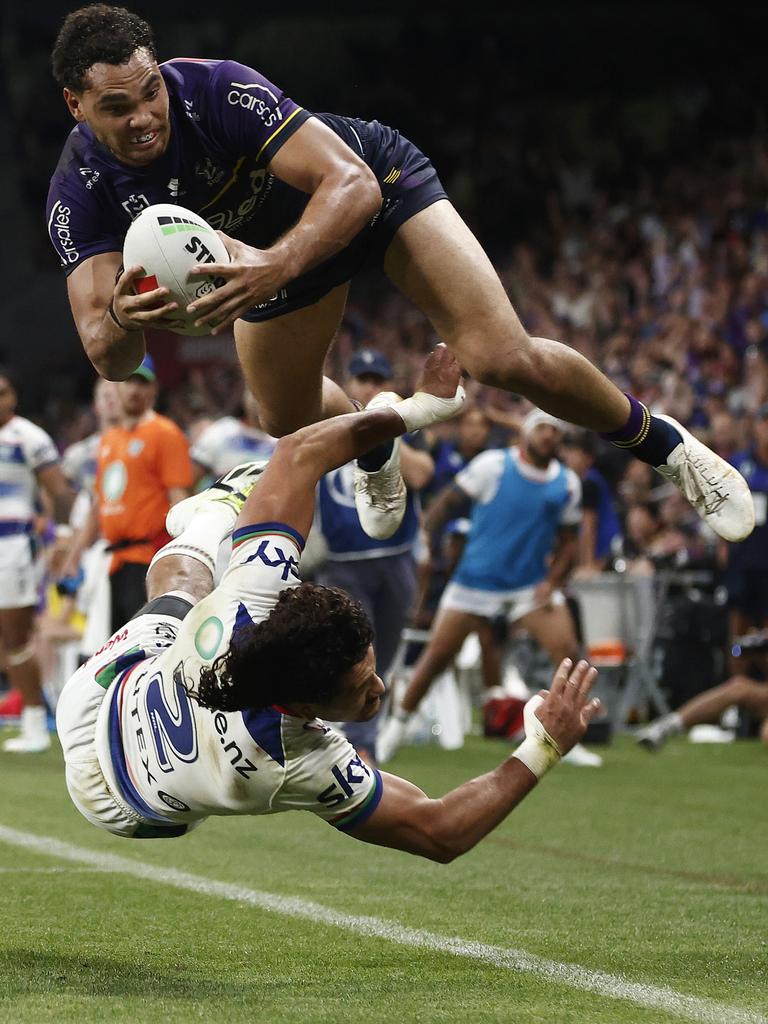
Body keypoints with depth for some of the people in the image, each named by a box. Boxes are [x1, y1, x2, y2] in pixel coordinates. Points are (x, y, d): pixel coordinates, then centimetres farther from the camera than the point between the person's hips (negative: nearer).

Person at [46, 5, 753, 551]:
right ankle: (376, 455, 55)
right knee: (288, 421, 17)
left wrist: (276, 268, -61)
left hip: (377, 184, -5)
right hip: (276, 240, 5)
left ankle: (662, 443, 4)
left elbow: (352, 184, -43)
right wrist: (123, 320, -56)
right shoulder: (80, 193, -26)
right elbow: (109, 359, -30)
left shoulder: (217, 89, -38)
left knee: (502, 358, -20)